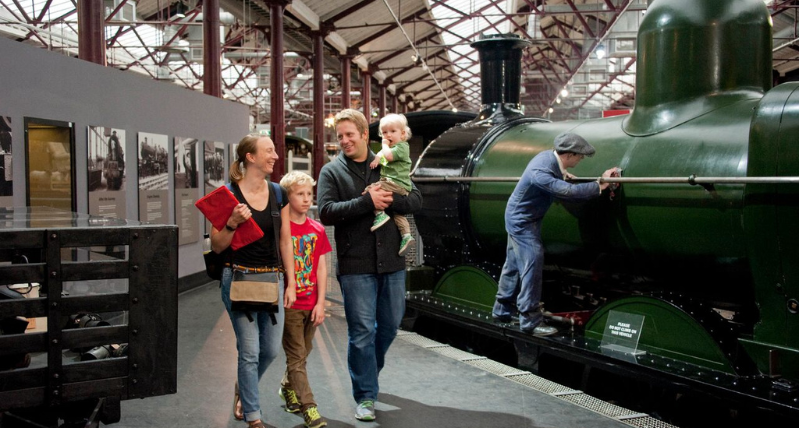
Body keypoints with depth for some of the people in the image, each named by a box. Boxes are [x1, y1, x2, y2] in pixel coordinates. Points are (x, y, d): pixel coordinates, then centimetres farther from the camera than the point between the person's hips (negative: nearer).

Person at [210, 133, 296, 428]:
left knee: (271, 349, 9)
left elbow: (285, 241, 8)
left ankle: (243, 388, 39)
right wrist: (233, 223, -22)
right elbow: (216, 247, -5)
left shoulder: (278, 194, 5)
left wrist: (290, 283, 4)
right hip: (239, 278, -4)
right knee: (249, 351, -3)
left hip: (272, 278, 5)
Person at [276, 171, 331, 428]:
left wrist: (320, 303, 1)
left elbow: (321, 269, 5)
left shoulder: (317, 230, 5)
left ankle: (288, 388, 40)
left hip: (311, 303, 5)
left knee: (302, 353, 17)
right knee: (296, 357, -1)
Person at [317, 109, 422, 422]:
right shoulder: (331, 171, -1)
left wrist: (391, 200, -17)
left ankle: (368, 371, 40)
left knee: (390, 324, 15)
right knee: (362, 331, 0)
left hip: (391, 261, 4)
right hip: (355, 266, -4)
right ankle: (365, 396, 12)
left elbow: (416, 200, 3)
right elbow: (326, 212, -14)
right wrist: (367, 202, -20)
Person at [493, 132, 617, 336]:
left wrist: (561, 172, 10)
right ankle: (530, 320, -3)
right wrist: (599, 186, -34)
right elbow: (569, 191, -40)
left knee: (513, 264, 17)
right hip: (522, 222, -10)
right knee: (532, 265, -9)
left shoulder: (548, 156, -4)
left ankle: (501, 310, 29)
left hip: (519, 218, 10)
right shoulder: (541, 172, -34)